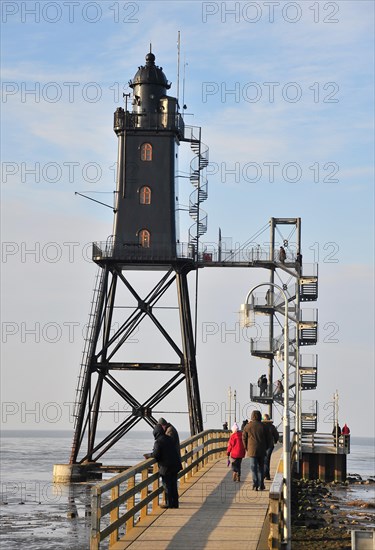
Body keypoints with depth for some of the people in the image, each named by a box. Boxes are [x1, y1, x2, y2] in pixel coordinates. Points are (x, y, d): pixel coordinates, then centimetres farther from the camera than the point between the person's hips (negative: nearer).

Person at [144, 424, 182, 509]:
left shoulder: (158, 442, -13)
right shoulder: (169, 439, 11)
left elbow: (155, 454, -18)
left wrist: (148, 455, 2)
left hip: (166, 467, -7)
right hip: (175, 465, 7)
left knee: (167, 485, 1)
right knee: (173, 485, 13)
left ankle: (169, 503, 4)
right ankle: (175, 503, 17)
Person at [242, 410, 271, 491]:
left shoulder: (248, 426, -3)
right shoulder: (263, 426, -1)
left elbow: (244, 438, 2)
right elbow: (267, 439, 3)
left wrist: (246, 448, 14)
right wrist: (266, 447, 17)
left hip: (252, 450, -2)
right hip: (261, 451, 2)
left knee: (254, 468, 0)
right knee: (261, 467, 12)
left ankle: (255, 485, -8)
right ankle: (261, 485, 13)